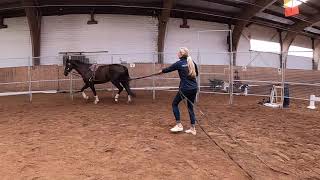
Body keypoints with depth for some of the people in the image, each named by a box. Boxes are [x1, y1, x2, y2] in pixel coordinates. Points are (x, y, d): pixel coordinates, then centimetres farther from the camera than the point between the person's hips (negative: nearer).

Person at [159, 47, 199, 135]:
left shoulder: (179, 63, -6)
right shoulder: (192, 62, 8)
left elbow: (169, 69, 10)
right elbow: (196, 73, 21)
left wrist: (162, 71, 27)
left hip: (185, 88, -5)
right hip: (194, 88, 6)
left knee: (175, 104, 13)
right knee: (190, 107, 14)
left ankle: (179, 125, 10)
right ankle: (193, 128, 14)